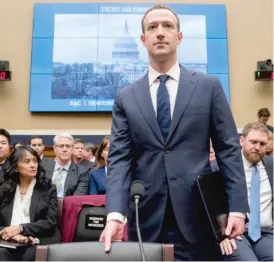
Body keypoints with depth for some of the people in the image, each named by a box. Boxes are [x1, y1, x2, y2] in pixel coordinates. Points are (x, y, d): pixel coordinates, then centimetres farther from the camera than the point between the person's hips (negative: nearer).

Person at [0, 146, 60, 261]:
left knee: (28, 255, -33)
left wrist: (20, 228, -14)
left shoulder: (48, 188, 7)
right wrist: (13, 234, -15)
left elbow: (50, 221, -2)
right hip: (10, 242, 2)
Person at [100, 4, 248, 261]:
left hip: (196, 216, -1)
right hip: (146, 220, 1)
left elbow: (229, 149, 1)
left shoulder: (209, 86, 4)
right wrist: (115, 214, -15)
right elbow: (119, 158, -1)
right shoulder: (125, 97, 6)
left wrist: (237, 207, -6)